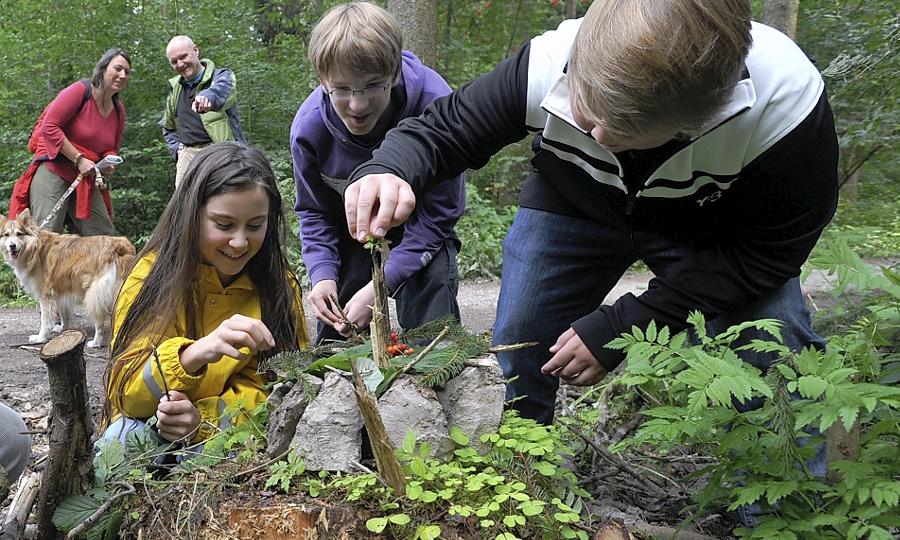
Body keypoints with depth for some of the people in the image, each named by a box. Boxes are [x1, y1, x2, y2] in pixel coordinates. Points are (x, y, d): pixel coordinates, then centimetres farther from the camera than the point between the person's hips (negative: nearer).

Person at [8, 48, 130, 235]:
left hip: (86, 180, 7)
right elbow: (49, 127, -16)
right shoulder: (80, 90, -10)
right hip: (53, 170, -7)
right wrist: (79, 159, -16)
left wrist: (109, 163, -3)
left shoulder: (119, 110, 11)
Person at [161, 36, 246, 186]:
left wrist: (209, 97, -51)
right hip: (187, 156, 5)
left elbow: (222, 89, -27)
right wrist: (177, 149, 12)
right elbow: (167, 127, 31)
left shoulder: (221, 76, 0)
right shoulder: (175, 88, 17)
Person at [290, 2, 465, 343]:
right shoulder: (308, 126, -25)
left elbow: (436, 215, -25)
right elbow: (314, 213, -6)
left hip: (419, 223, -2)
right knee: (334, 327, 3)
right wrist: (322, 275, -23)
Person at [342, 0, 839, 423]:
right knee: (519, 339, -3)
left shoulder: (785, 102, -39)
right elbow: (442, 129, -18)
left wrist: (620, 328, -31)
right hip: (573, 208, 2)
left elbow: (768, 248, -27)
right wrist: (388, 172, -44)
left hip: (710, 228, -1)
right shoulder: (548, 66, -34)